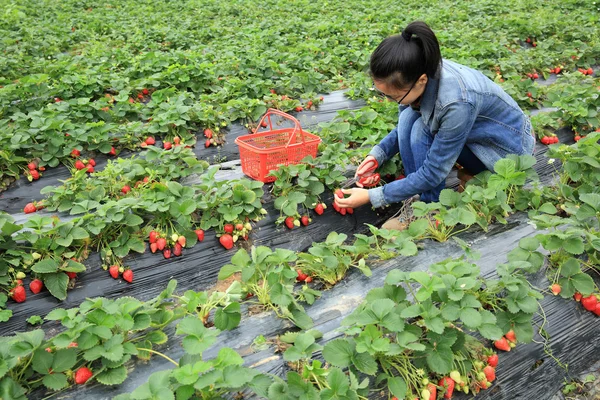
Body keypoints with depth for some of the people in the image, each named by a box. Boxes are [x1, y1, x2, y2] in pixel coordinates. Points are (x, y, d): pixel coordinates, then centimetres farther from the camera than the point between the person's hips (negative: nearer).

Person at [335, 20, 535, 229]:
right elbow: (404, 128, 1)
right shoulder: (416, 73, -18)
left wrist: (372, 197, -26)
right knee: (409, 118, -17)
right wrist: (377, 155, -14)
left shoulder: (457, 102, -39)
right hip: (471, 133, 7)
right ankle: (418, 197, -12)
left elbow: (432, 174, -30)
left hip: (510, 147, -7)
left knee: (422, 130, -29)